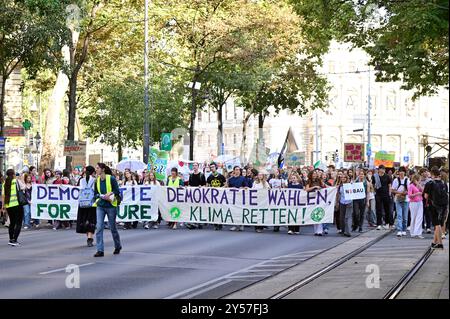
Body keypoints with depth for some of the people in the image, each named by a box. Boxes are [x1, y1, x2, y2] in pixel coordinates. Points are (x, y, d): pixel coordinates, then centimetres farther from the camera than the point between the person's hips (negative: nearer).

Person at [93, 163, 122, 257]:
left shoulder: (111, 179, -9)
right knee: (99, 227, -8)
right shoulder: (97, 181, 5)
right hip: (100, 206, 4)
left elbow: (117, 192, -7)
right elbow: (96, 194, 10)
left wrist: (110, 195, -23)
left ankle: (118, 246, 32)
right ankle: (100, 250, -7)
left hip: (111, 206, -4)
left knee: (112, 227, 8)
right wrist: (102, 196, -9)